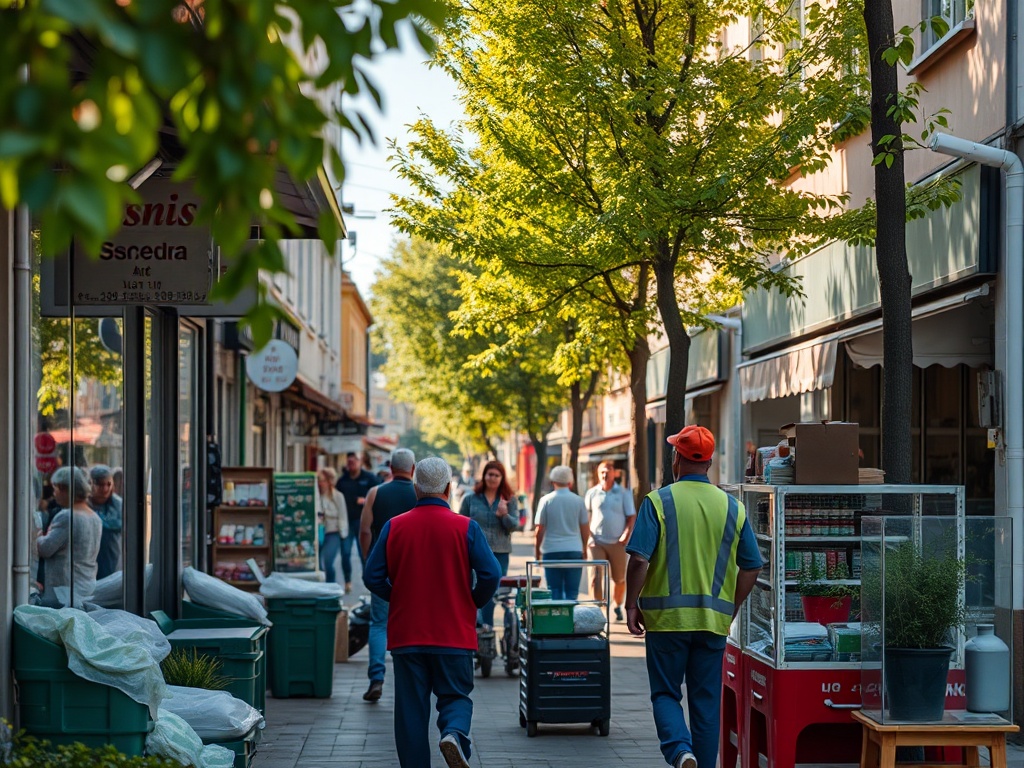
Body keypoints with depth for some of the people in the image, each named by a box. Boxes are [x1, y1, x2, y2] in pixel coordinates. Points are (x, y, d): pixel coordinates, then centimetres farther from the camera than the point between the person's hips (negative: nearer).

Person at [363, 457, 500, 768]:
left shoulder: (394, 527, -1)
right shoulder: (466, 527, -5)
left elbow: (372, 577, 0)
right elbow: (491, 575, -10)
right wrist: (473, 603, 8)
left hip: (406, 634, 1)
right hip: (454, 634, -1)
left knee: (410, 708, 8)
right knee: (456, 696, 10)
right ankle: (454, 732, -19)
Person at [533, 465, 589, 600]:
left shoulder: (546, 500, -1)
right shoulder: (578, 501, 2)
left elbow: (540, 529, -1)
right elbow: (585, 529, 7)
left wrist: (537, 549, 10)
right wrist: (585, 549, 20)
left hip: (551, 550, 0)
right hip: (574, 550, 1)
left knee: (554, 591, 4)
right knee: (572, 591, 2)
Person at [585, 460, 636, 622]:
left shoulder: (623, 493, 2)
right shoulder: (592, 493, 4)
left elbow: (631, 516, 2)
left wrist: (626, 534, -12)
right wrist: (587, 537, -3)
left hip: (617, 542, 1)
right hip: (596, 542, -1)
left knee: (619, 578, 11)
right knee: (596, 577, -12)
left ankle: (618, 607, 33)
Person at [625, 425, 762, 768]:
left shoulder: (658, 502, -6)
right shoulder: (732, 507, 5)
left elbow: (639, 559, -13)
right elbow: (751, 567, 6)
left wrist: (631, 604, -2)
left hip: (667, 616, -3)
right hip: (714, 620, 3)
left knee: (665, 694, 7)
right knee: (707, 701, 10)